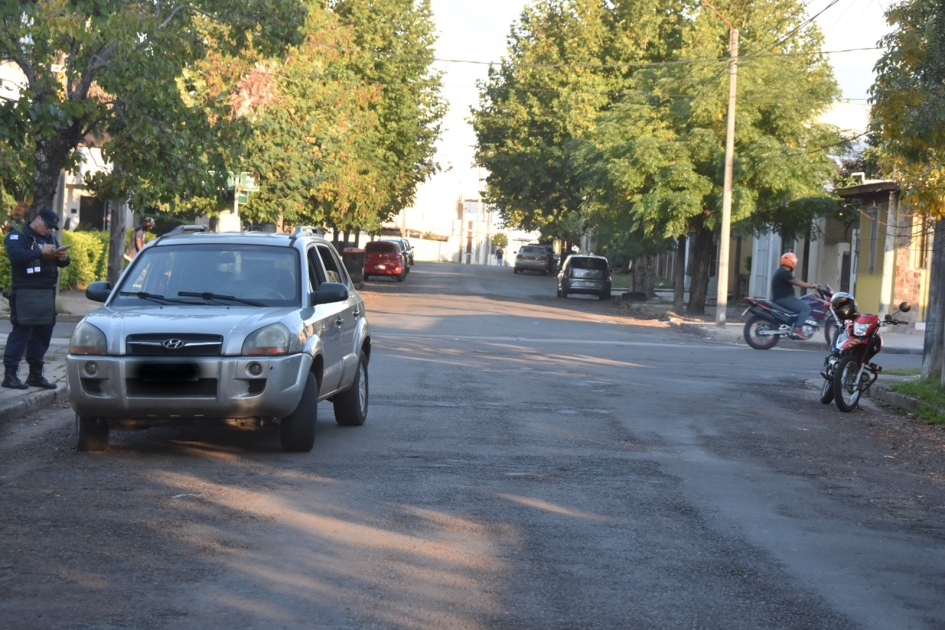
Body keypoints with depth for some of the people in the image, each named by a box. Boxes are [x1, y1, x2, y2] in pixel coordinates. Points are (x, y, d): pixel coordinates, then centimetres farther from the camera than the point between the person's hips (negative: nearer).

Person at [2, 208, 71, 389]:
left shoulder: (50, 238, 20)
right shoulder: (18, 235, -2)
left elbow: (59, 262, 22)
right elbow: (15, 255, -20)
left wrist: (64, 258, -2)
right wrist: (41, 252, -26)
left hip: (47, 293, 7)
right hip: (25, 292, -7)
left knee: (43, 333, 8)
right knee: (21, 331, -9)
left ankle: (35, 374, 16)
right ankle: (10, 374, -8)